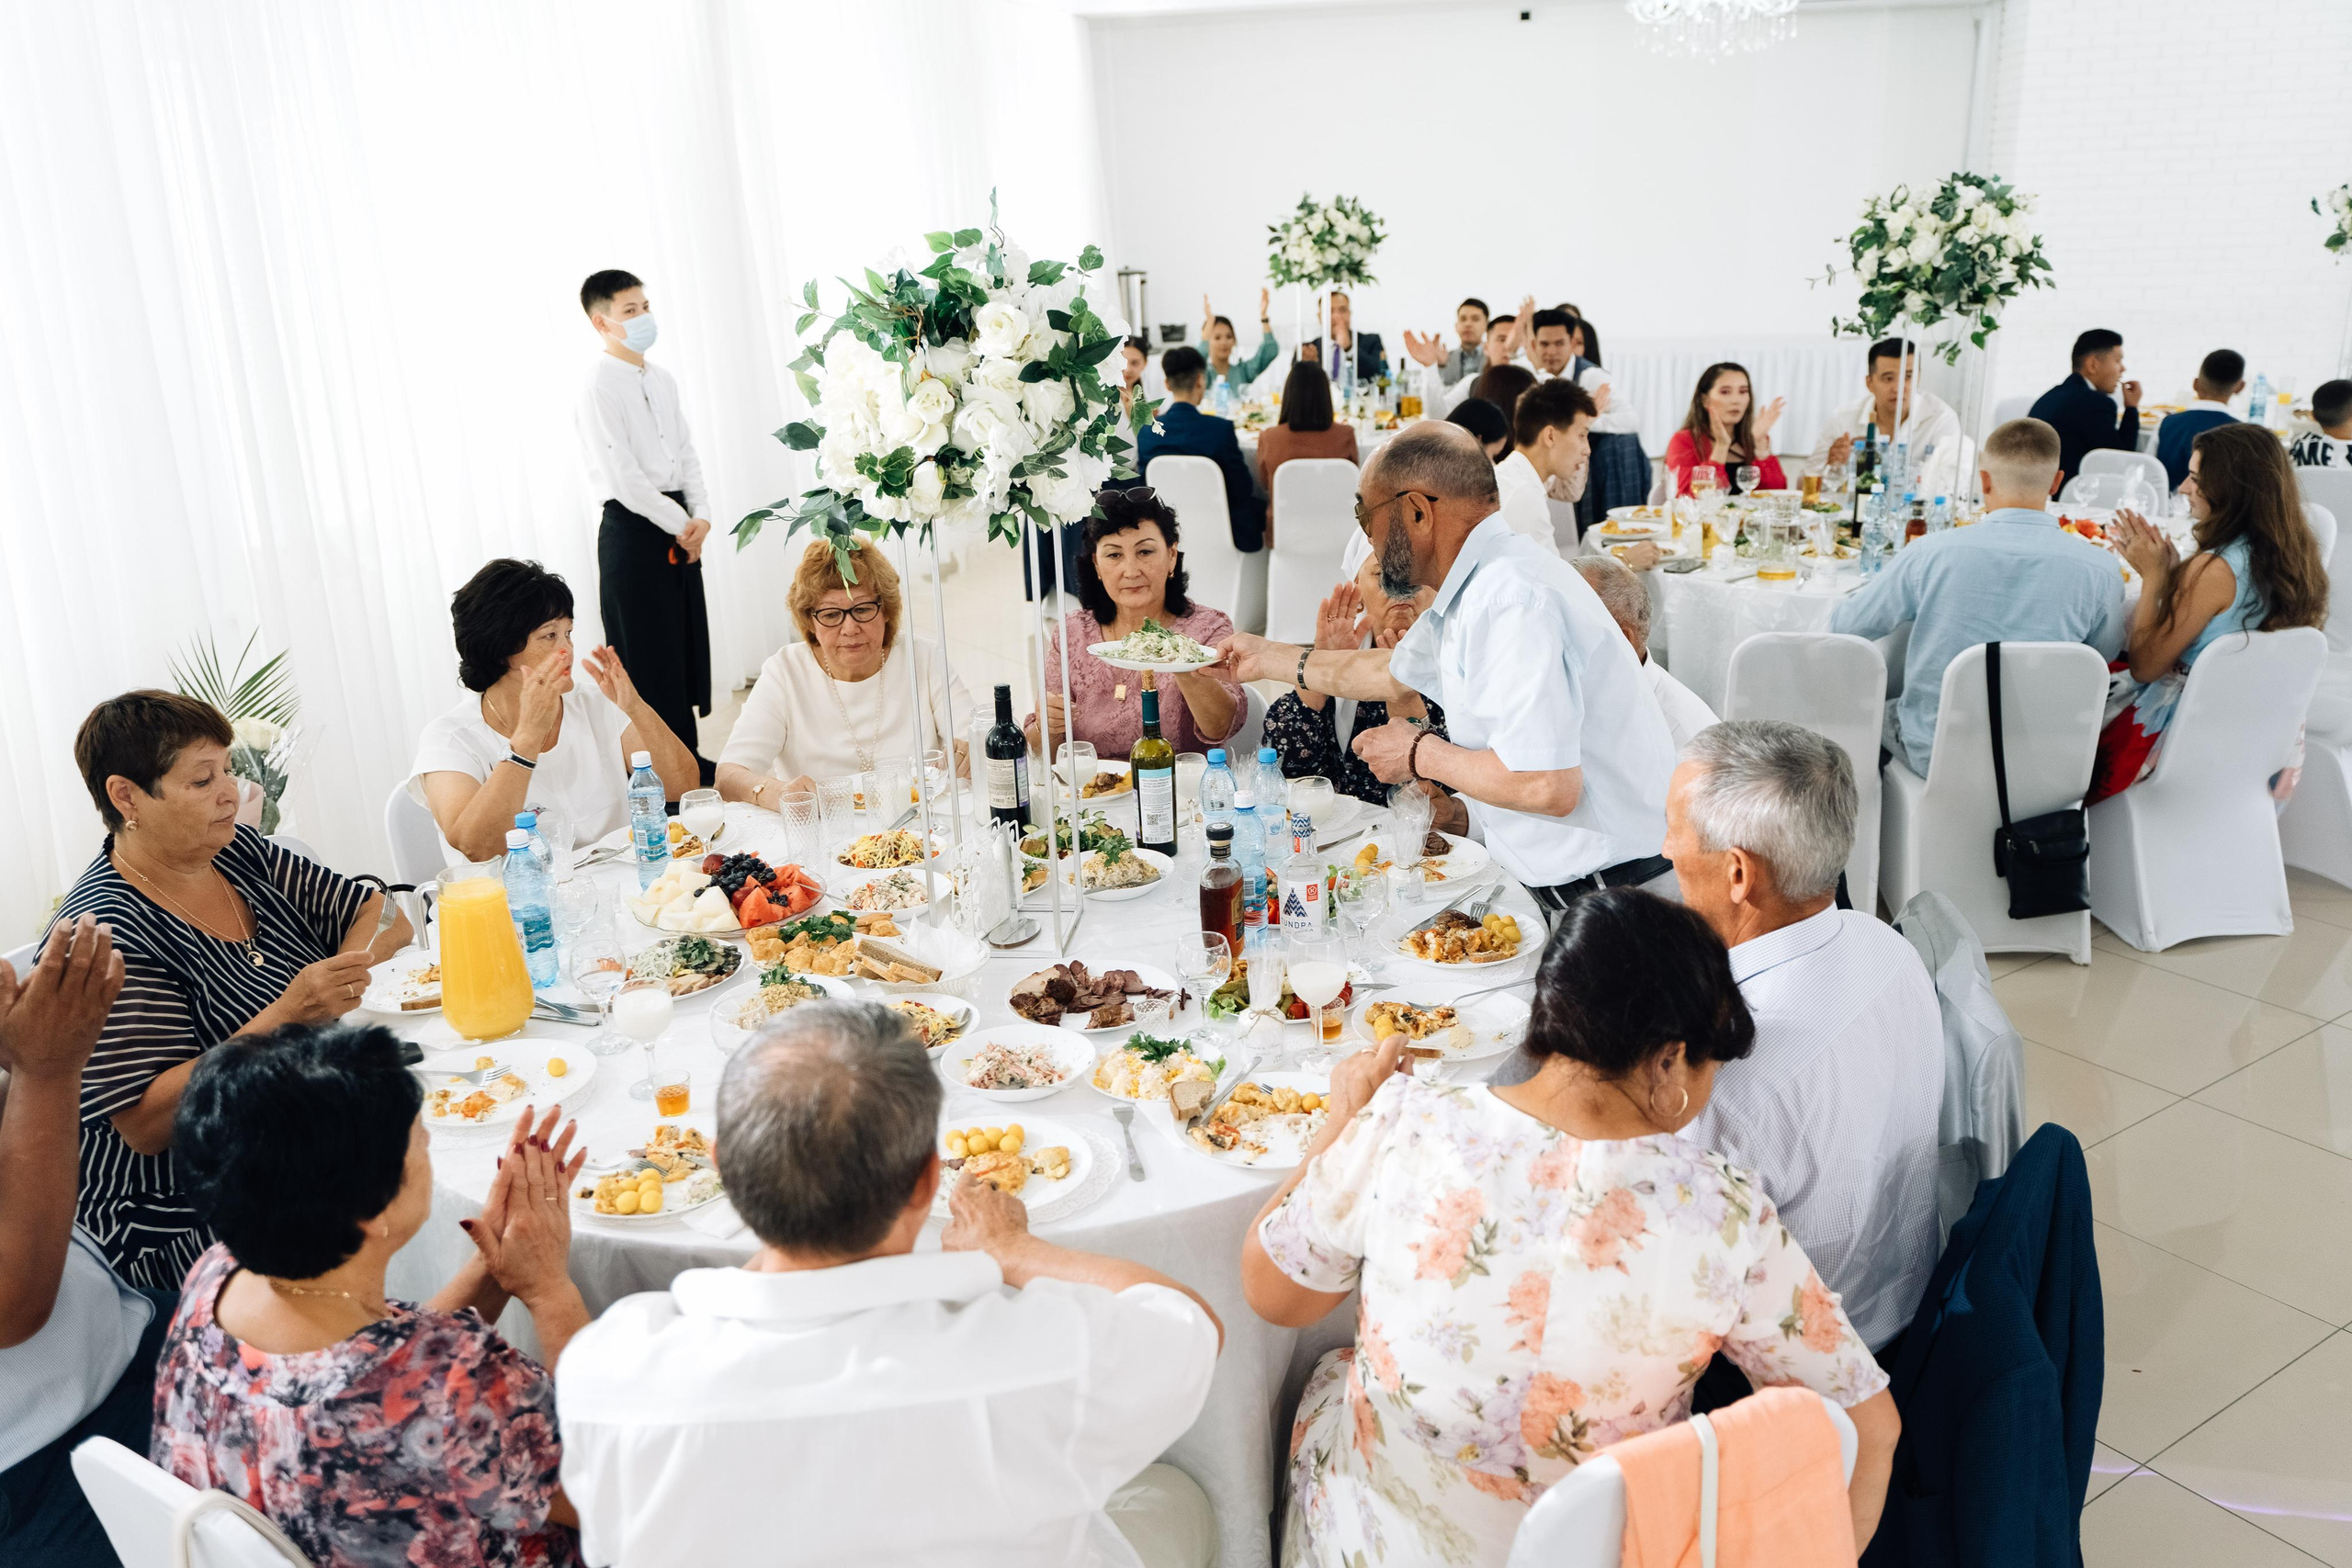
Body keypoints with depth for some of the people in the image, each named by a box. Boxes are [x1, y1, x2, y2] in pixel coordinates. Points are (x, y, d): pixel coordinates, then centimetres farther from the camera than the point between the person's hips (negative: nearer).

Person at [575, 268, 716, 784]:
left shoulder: (662, 380, 12)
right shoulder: (600, 388, -12)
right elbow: (622, 478, -17)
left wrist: (701, 516, -2)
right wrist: (679, 525, -13)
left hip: (681, 525, 8)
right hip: (634, 528, -8)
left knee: (687, 644, 12)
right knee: (649, 655, -2)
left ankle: (687, 757, 23)